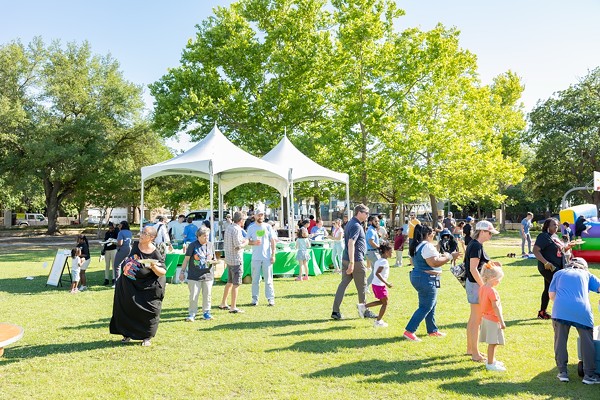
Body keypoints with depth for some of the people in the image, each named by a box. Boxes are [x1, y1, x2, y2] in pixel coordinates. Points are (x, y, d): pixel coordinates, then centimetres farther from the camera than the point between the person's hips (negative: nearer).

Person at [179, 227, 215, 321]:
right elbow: (186, 259, -1)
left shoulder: (210, 245, 8)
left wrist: (212, 261, -8)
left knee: (207, 295, 9)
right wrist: (182, 272, -3)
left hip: (208, 275, 4)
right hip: (194, 276, -4)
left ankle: (206, 312, 23)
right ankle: (192, 314, 10)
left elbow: (214, 259, 15)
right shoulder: (193, 245, -5)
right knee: (193, 296, -1)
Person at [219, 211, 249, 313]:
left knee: (230, 282, 20)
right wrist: (245, 243, -4)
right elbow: (238, 245, -24)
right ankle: (233, 308, 0)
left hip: (229, 259, 9)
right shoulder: (237, 229, -17)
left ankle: (223, 304, 29)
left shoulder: (228, 228, 11)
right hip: (236, 260, -9)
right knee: (236, 284, -3)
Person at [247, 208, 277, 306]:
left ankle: (270, 298, 6)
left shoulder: (268, 227, 5)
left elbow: (272, 241, 5)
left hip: (267, 257, 0)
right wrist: (254, 242, -16)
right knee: (255, 279, 4)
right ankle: (255, 299, 12)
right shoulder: (251, 228, 6)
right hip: (256, 257, 1)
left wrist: (273, 255, -2)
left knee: (268, 279, 1)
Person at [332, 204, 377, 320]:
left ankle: (335, 311, 4)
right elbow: (351, 244, -26)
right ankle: (365, 311, 20)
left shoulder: (350, 223, 15)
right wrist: (352, 263, -29)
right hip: (356, 260, -9)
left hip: (345, 259, 9)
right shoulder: (356, 226, -16)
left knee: (343, 284, 7)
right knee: (362, 286, 6)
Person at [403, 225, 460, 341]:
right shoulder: (427, 246, -18)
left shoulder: (417, 246, 13)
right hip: (426, 279, -11)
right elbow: (434, 263, -24)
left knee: (432, 305, 20)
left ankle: (432, 330, 29)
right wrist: (449, 257, -16)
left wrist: (441, 256, 17)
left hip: (417, 276, 11)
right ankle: (409, 331, -5)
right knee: (425, 307, -5)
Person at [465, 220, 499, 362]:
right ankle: (475, 354, 6)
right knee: (477, 320, -2)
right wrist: (484, 286, -20)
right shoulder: (476, 246, -18)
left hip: (474, 284, 10)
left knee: (473, 318, 18)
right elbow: (473, 269, -23)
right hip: (477, 284, -10)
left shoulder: (474, 244, 11)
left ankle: (470, 348, 29)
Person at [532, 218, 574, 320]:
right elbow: (535, 250, -22)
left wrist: (567, 247, 4)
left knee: (548, 289, 13)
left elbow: (560, 251, 25)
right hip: (549, 268, -9)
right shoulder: (543, 236, -13)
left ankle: (542, 312, 21)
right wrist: (546, 262, -29)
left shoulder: (555, 237, 16)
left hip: (557, 268, 9)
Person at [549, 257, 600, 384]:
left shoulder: (559, 273, 25)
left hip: (561, 310, 0)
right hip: (582, 311, 0)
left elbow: (551, 295, 16)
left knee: (560, 340, 10)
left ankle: (562, 372, 12)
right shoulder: (586, 274, 26)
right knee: (587, 342, 11)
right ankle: (589, 374, 14)